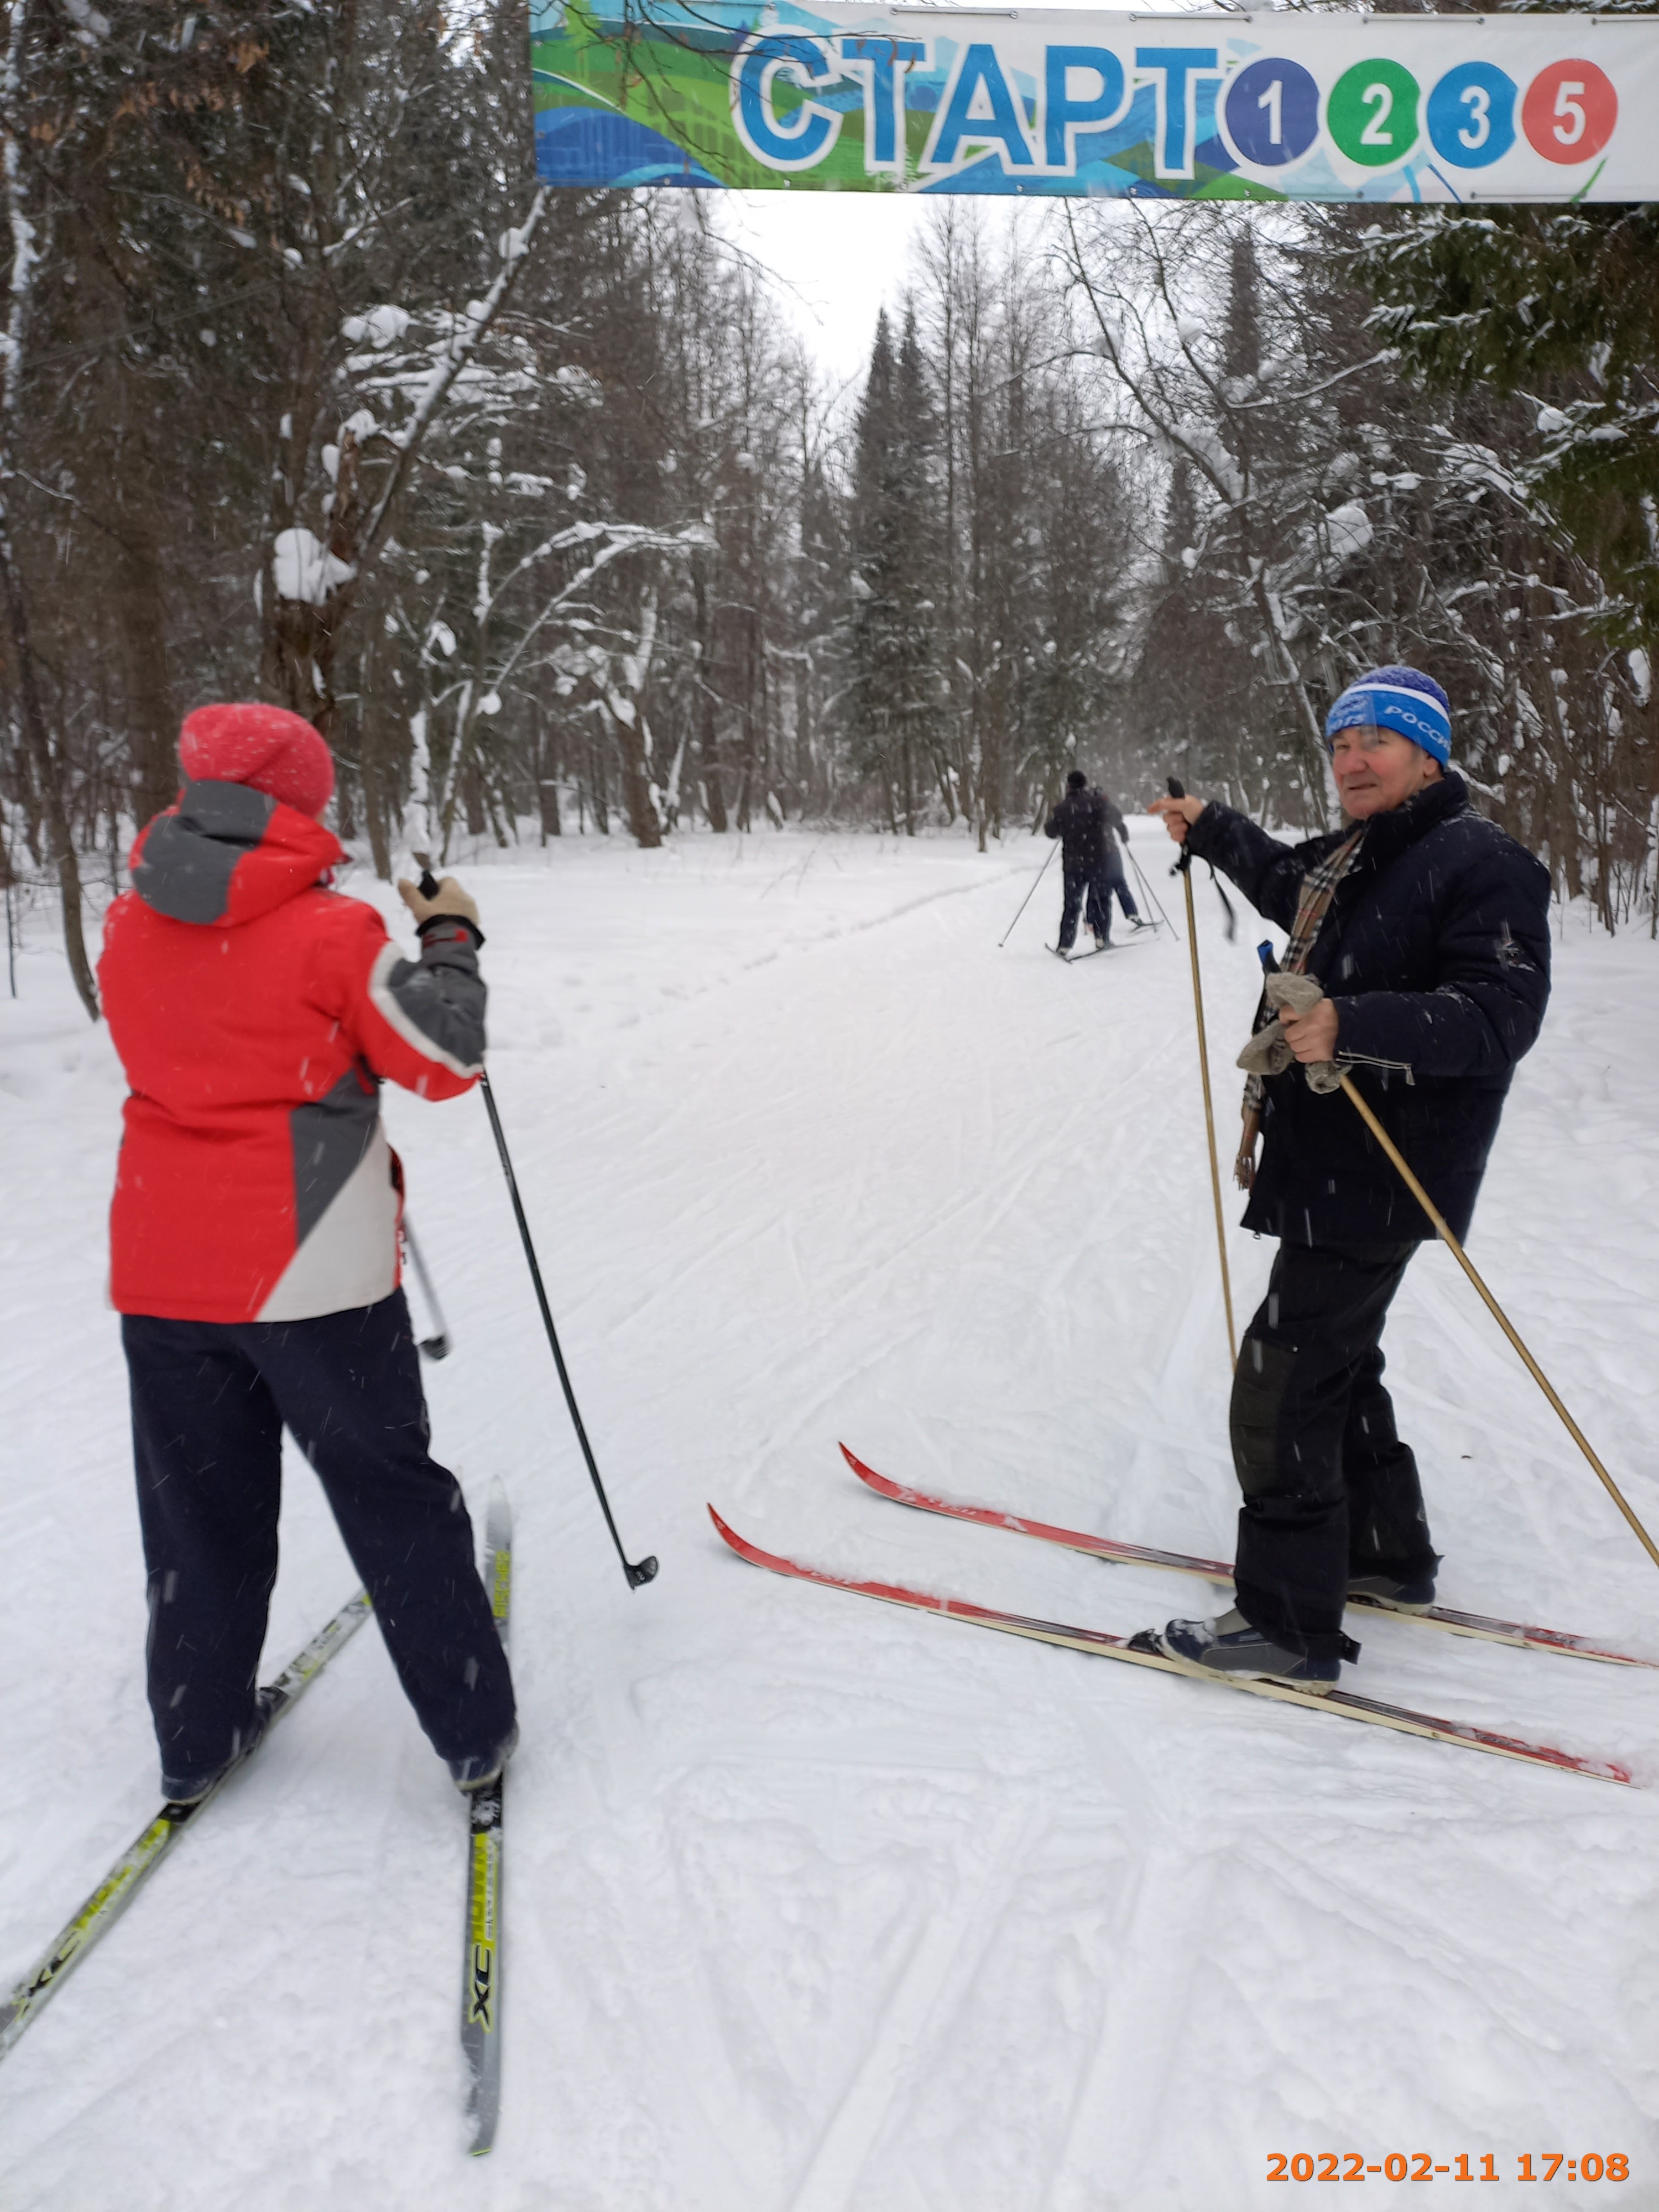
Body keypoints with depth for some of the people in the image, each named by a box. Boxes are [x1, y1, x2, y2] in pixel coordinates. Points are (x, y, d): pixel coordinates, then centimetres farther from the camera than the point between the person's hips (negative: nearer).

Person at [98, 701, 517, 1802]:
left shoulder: (129, 928, 2)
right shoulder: (333, 932, -14)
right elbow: (447, 1060, -9)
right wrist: (452, 941, 4)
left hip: (161, 1269, 4)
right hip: (309, 1269, -4)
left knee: (199, 1510, 19)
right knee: (392, 1500, 10)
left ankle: (199, 1737, 32)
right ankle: (473, 1728, 20)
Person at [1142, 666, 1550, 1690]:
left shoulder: (1482, 863, -14)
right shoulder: (1353, 856, 15)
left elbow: (1498, 1015, -25)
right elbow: (1295, 888, 40)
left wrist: (1354, 1026, -36)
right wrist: (1214, 829, 40)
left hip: (1376, 1179, -10)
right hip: (1324, 1165, 10)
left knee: (1281, 1387, -8)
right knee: (1335, 1360, 21)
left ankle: (1291, 1626, 3)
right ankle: (1387, 1555, 40)